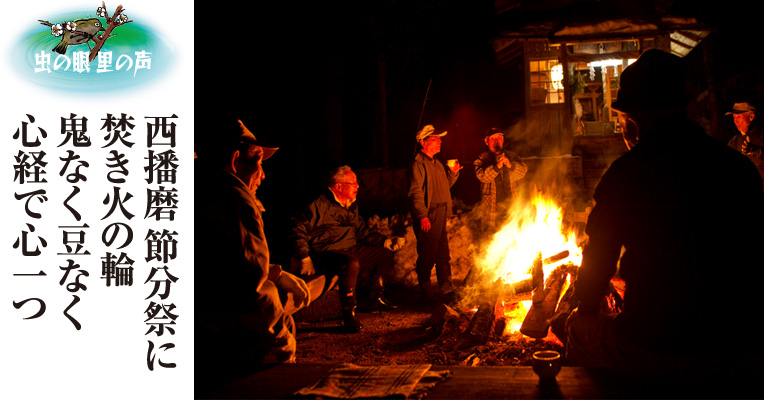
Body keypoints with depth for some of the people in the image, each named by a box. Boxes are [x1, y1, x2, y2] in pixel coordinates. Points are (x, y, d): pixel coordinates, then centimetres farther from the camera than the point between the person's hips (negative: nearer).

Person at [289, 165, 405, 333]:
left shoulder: (351, 206, 15)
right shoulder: (320, 205, -12)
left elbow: (362, 232, 19)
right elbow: (298, 228, -15)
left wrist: (386, 241, 6)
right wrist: (304, 258, -20)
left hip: (350, 250, 9)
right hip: (326, 253, -9)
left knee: (385, 254, 10)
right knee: (351, 263, -40)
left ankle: (376, 297, 25)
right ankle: (348, 313, -28)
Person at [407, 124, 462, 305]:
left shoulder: (436, 163, 19)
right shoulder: (418, 164, -10)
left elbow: (445, 185, 27)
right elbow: (415, 193, -17)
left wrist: (452, 173, 11)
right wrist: (422, 216, -22)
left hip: (440, 216, 9)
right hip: (427, 217, -9)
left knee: (443, 256, 10)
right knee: (426, 256, -1)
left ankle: (447, 291, 15)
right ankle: (426, 292, 12)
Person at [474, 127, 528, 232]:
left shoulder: (511, 156, 13)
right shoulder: (482, 159, 4)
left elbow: (522, 172, 0)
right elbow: (482, 176, -14)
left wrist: (511, 165, -19)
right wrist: (497, 166, -28)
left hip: (511, 203, 3)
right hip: (492, 205, -2)